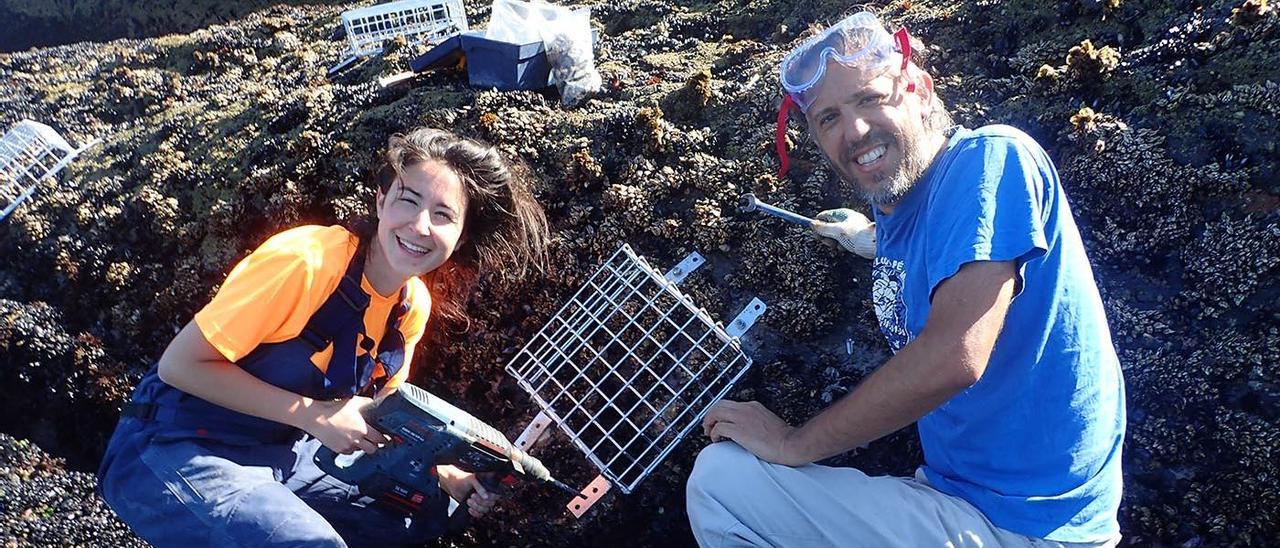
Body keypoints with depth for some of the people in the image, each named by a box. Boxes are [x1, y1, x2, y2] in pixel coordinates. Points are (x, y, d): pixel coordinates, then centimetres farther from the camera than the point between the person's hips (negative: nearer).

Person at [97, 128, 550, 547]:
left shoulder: (415, 305, -3)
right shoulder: (306, 260, -26)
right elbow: (179, 364, -21)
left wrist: (448, 475, -7)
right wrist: (314, 415, -24)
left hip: (282, 455, 8)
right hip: (174, 453, -7)